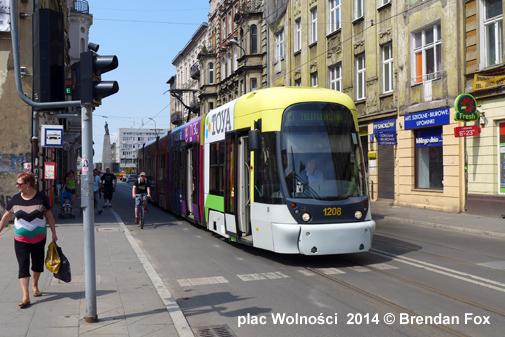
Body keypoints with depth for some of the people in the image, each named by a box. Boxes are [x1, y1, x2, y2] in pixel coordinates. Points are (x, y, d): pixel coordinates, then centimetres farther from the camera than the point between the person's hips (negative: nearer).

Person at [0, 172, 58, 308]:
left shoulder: (41, 198, -8)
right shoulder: (15, 199, -2)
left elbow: (49, 216, 0)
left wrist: (54, 233, 2)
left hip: (39, 238, 0)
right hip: (21, 240, 0)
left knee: (37, 264, 12)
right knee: (23, 266, -7)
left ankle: (35, 285, 40)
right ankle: (25, 297, -8)